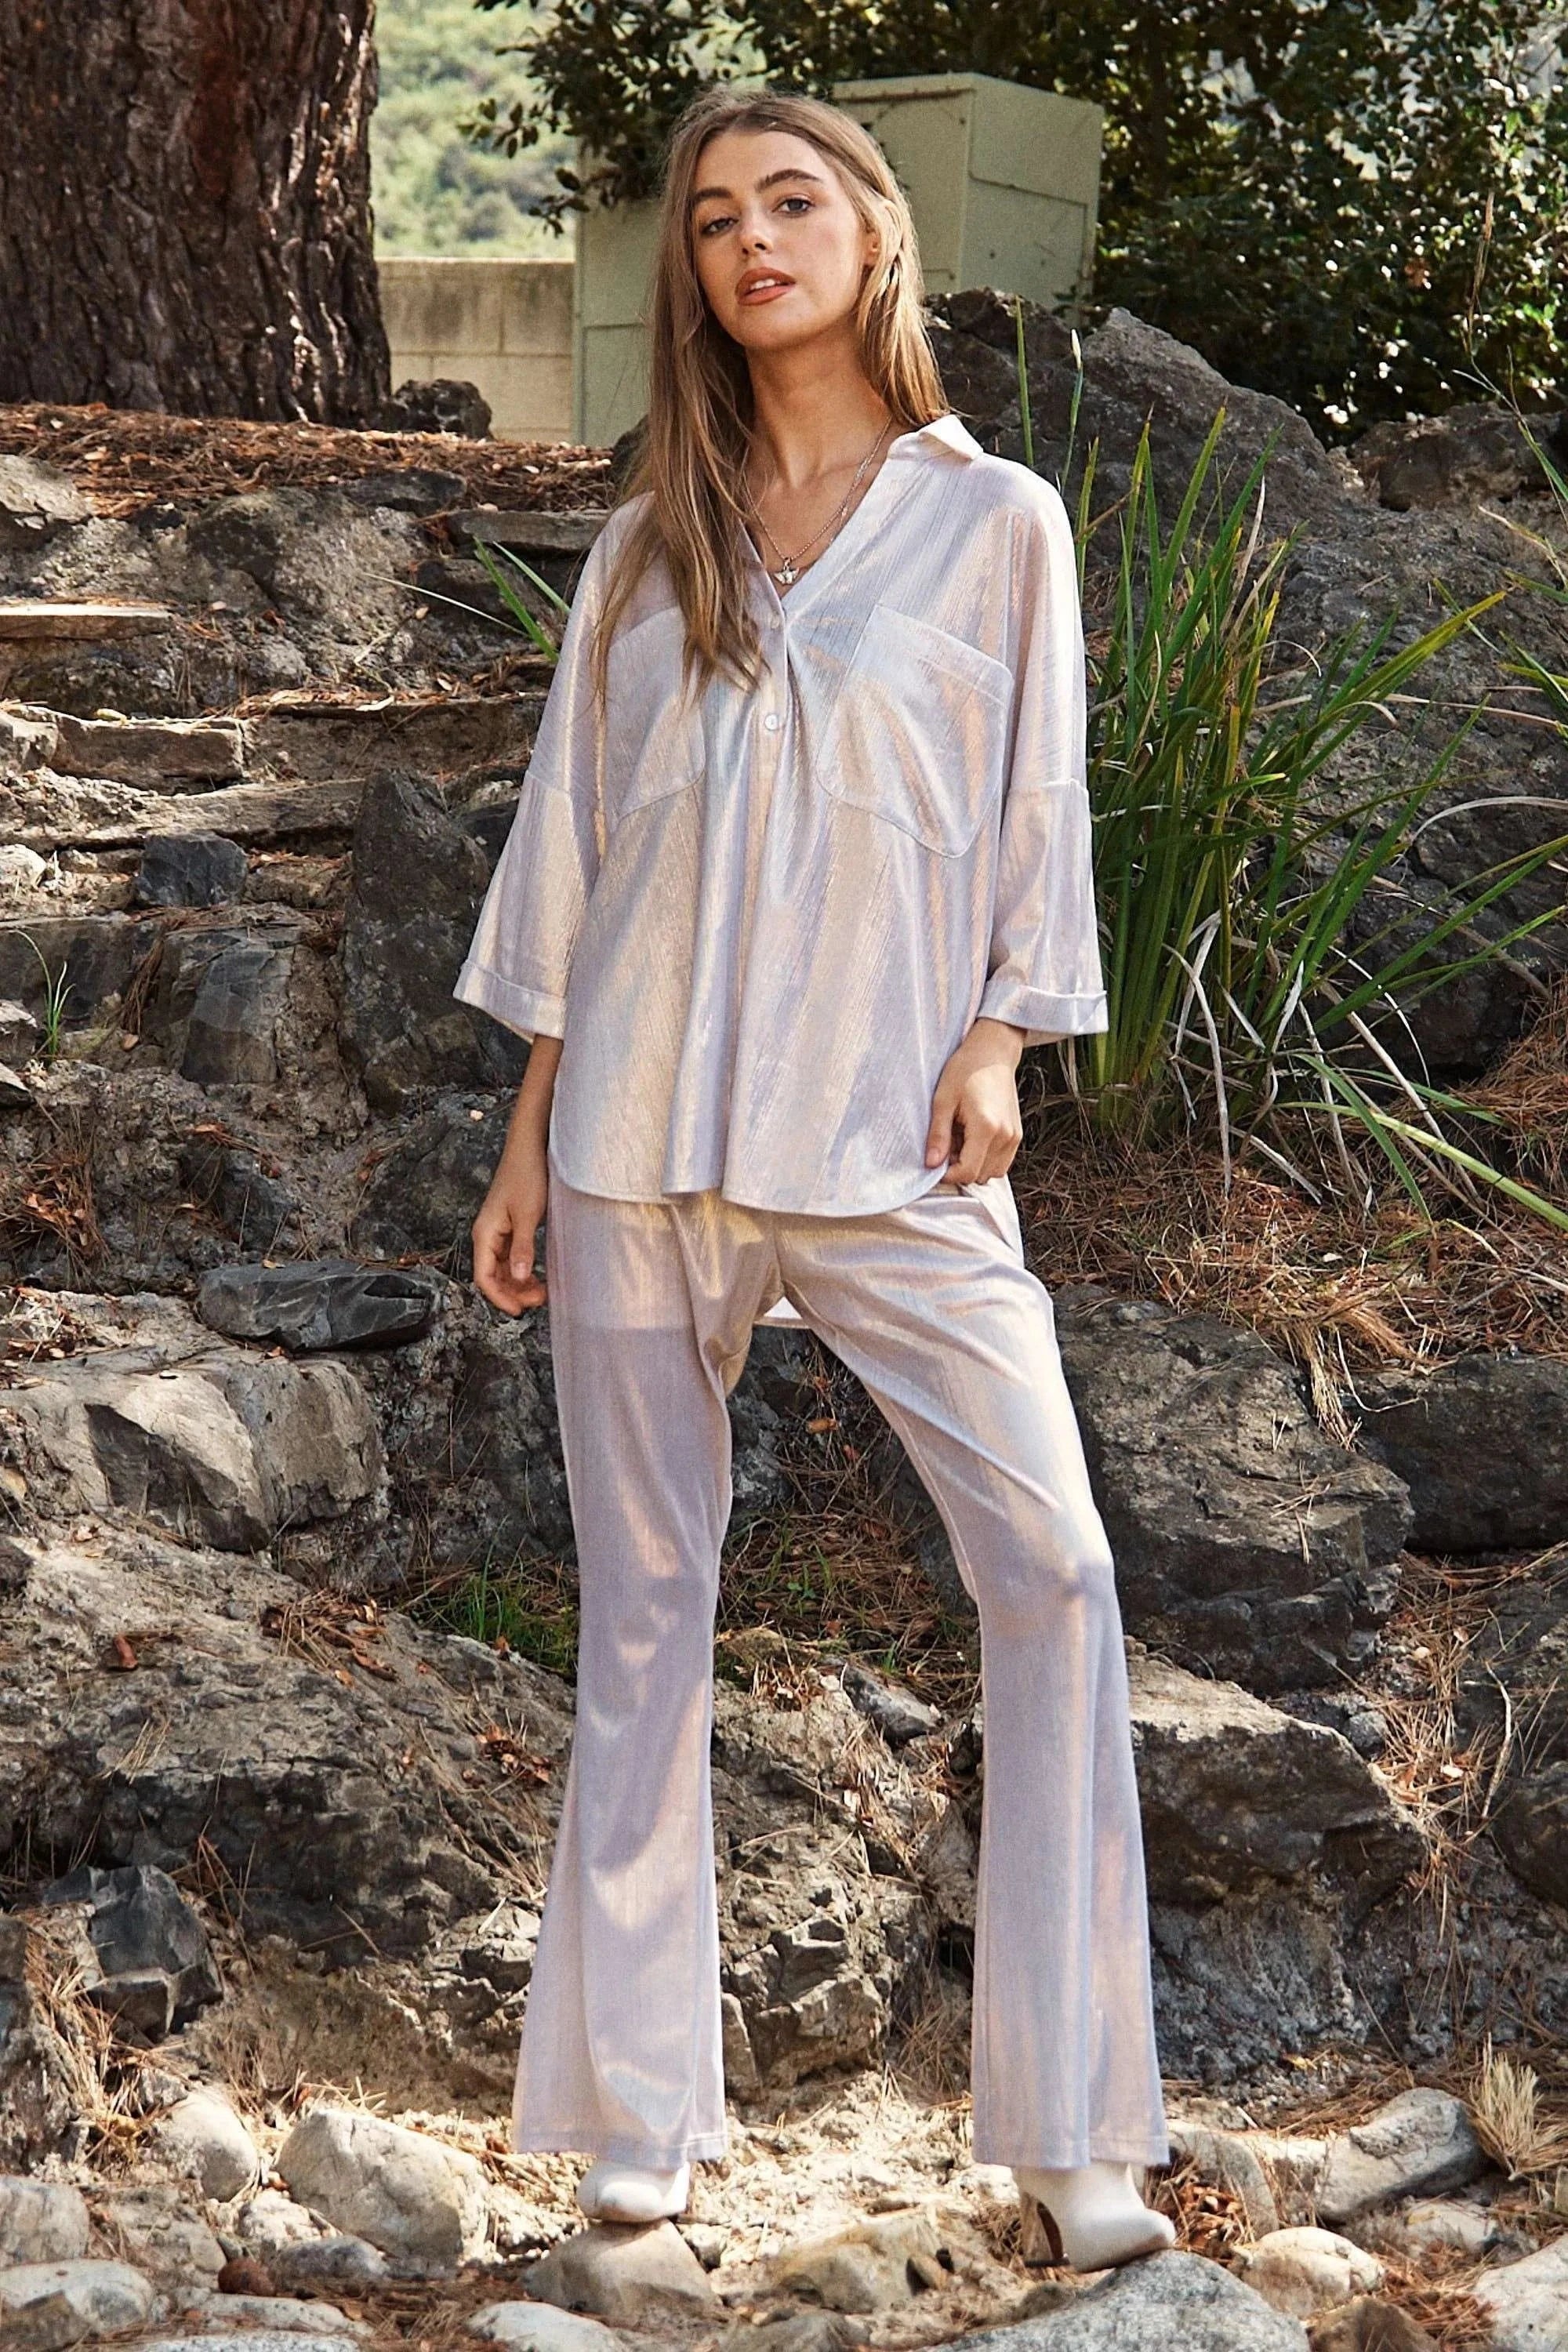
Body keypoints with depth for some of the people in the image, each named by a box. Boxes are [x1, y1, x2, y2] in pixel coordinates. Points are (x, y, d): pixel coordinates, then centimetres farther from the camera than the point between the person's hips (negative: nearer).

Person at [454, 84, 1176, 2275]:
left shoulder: (995, 523, 6)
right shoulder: (644, 551, 12)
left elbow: (1036, 814, 6)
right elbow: (572, 845, 12)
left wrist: (997, 1044, -9)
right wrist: (529, 1145, 8)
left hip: (892, 1141, -2)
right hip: (641, 1135, 2)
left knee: (1052, 1576, -11)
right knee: (645, 1603, 5)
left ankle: (1074, 2129, -2)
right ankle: (640, 2103, 16)